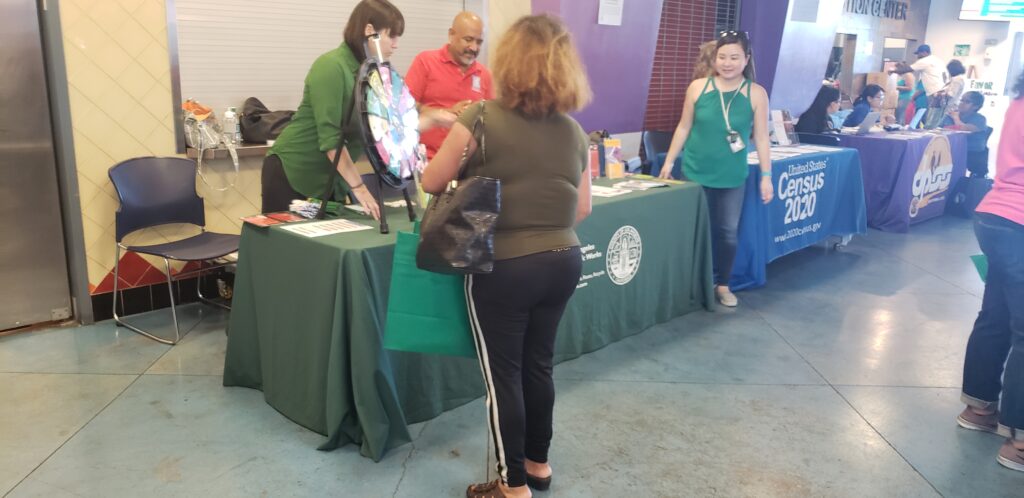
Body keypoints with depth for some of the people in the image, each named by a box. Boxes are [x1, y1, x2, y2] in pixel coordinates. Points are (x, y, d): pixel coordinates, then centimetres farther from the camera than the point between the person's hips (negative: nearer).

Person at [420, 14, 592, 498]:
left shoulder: (482, 119, -14)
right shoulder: (574, 131, 1)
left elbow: (431, 183, -4)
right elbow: (582, 209, 8)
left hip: (504, 267, -5)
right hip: (563, 262, 5)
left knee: (503, 373, 9)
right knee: (538, 363, 20)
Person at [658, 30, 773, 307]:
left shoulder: (757, 94, -5)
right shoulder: (698, 87, -4)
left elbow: (761, 137, -1)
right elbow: (684, 127, 3)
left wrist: (766, 176, -3)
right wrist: (669, 162, 5)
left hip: (732, 177, 0)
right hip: (695, 172, 0)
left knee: (728, 231, 7)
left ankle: (723, 285, 25)